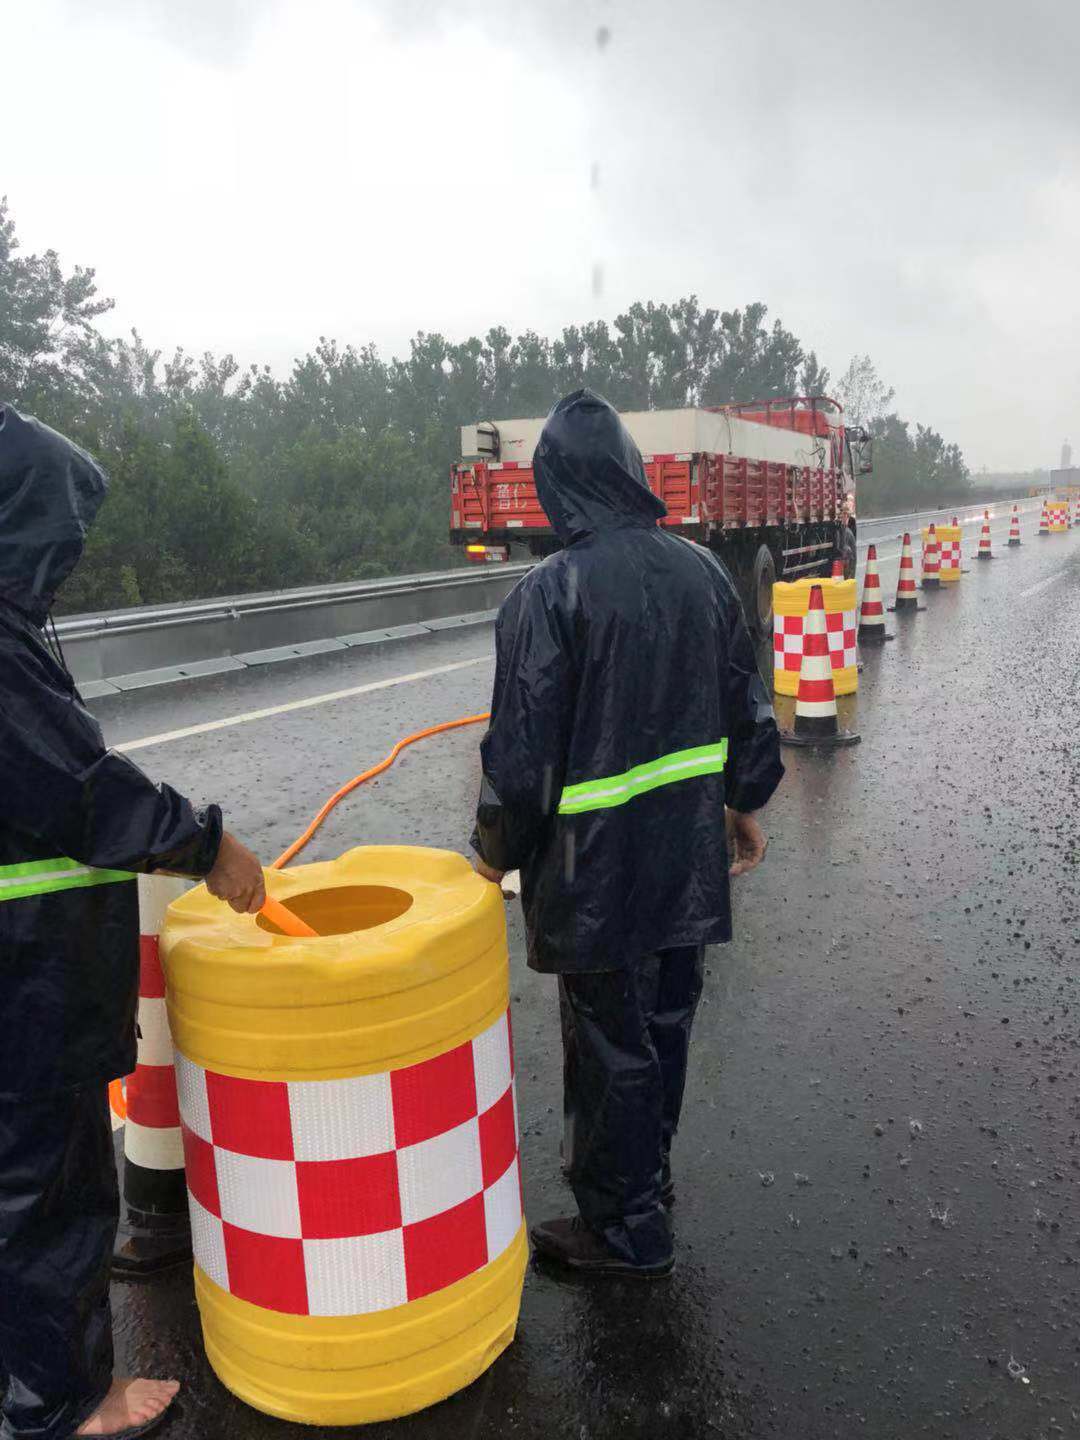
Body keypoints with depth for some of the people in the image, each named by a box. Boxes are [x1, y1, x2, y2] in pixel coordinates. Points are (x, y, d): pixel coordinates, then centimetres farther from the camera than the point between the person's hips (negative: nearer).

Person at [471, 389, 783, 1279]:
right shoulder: (702, 571, 0)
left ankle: (624, 1230, 27)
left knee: (610, 1043, 10)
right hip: (690, 856, 6)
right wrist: (746, 803, 22)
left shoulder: (548, 595, -19)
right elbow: (749, 710, 8)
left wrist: (498, 852, -1)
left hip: (597, 866, -6)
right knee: (666, 1022, 22)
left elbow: (522, 754, -17)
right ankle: (648, 1177, 44)